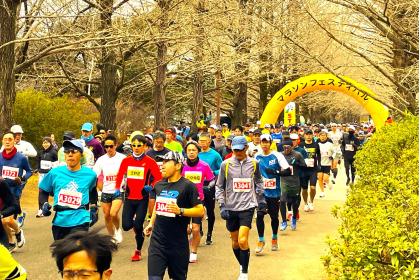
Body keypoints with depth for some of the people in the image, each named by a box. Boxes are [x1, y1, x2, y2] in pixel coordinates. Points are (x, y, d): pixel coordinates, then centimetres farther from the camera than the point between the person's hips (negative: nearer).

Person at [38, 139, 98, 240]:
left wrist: (93, 205, 11)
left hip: (80, 221, -3)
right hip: (59, 221, 3)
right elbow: (43, 191, 12)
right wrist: (44, 204, -6)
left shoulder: (90, 174, 0)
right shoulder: (55, 173, -1)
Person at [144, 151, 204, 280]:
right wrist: (151, 224, 17)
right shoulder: (159, 185, 7)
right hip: (157, 240, 4)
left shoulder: (188, 186, -11)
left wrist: (180, 211, -26)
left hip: (178, 243, -4)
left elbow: (200, 211, -13)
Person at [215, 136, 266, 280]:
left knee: (243, 241, -15)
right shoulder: (226, 164, -3)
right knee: (235, 241, 12)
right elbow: (219, 186, 4)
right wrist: (222, 205, -4)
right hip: (231, 207, 1)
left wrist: (261, 198, 19)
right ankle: (242, 266, 35)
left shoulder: (254, 163, 1)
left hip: (247, 206, -1)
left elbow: (258, 181, 19)